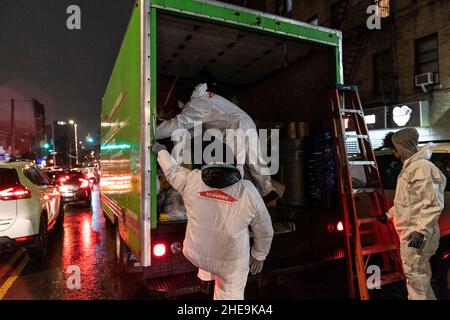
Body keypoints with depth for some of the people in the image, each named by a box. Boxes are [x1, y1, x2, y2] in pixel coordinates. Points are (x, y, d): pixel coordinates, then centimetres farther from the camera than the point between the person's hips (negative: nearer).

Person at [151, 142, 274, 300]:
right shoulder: (248, 191, -23)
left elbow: (171, 169, 1)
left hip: (196, 256, 2)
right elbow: (264, 231, -9)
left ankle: (206, 276, 56)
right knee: (231, 295, 22)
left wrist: (160, 150, 20)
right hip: (231, 263, -2)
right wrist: (259, 256, 9)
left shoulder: (190, 180, -22)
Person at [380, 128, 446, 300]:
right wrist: (389, 214, 27)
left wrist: (421, 231, -27)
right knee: (419, 271, 21)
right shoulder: (409, 167, 13)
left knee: (414, 274, -1)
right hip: (409, 230, 10)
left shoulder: (421, 167, -19)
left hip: (415, 232, -10)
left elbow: (434, 204, -23)